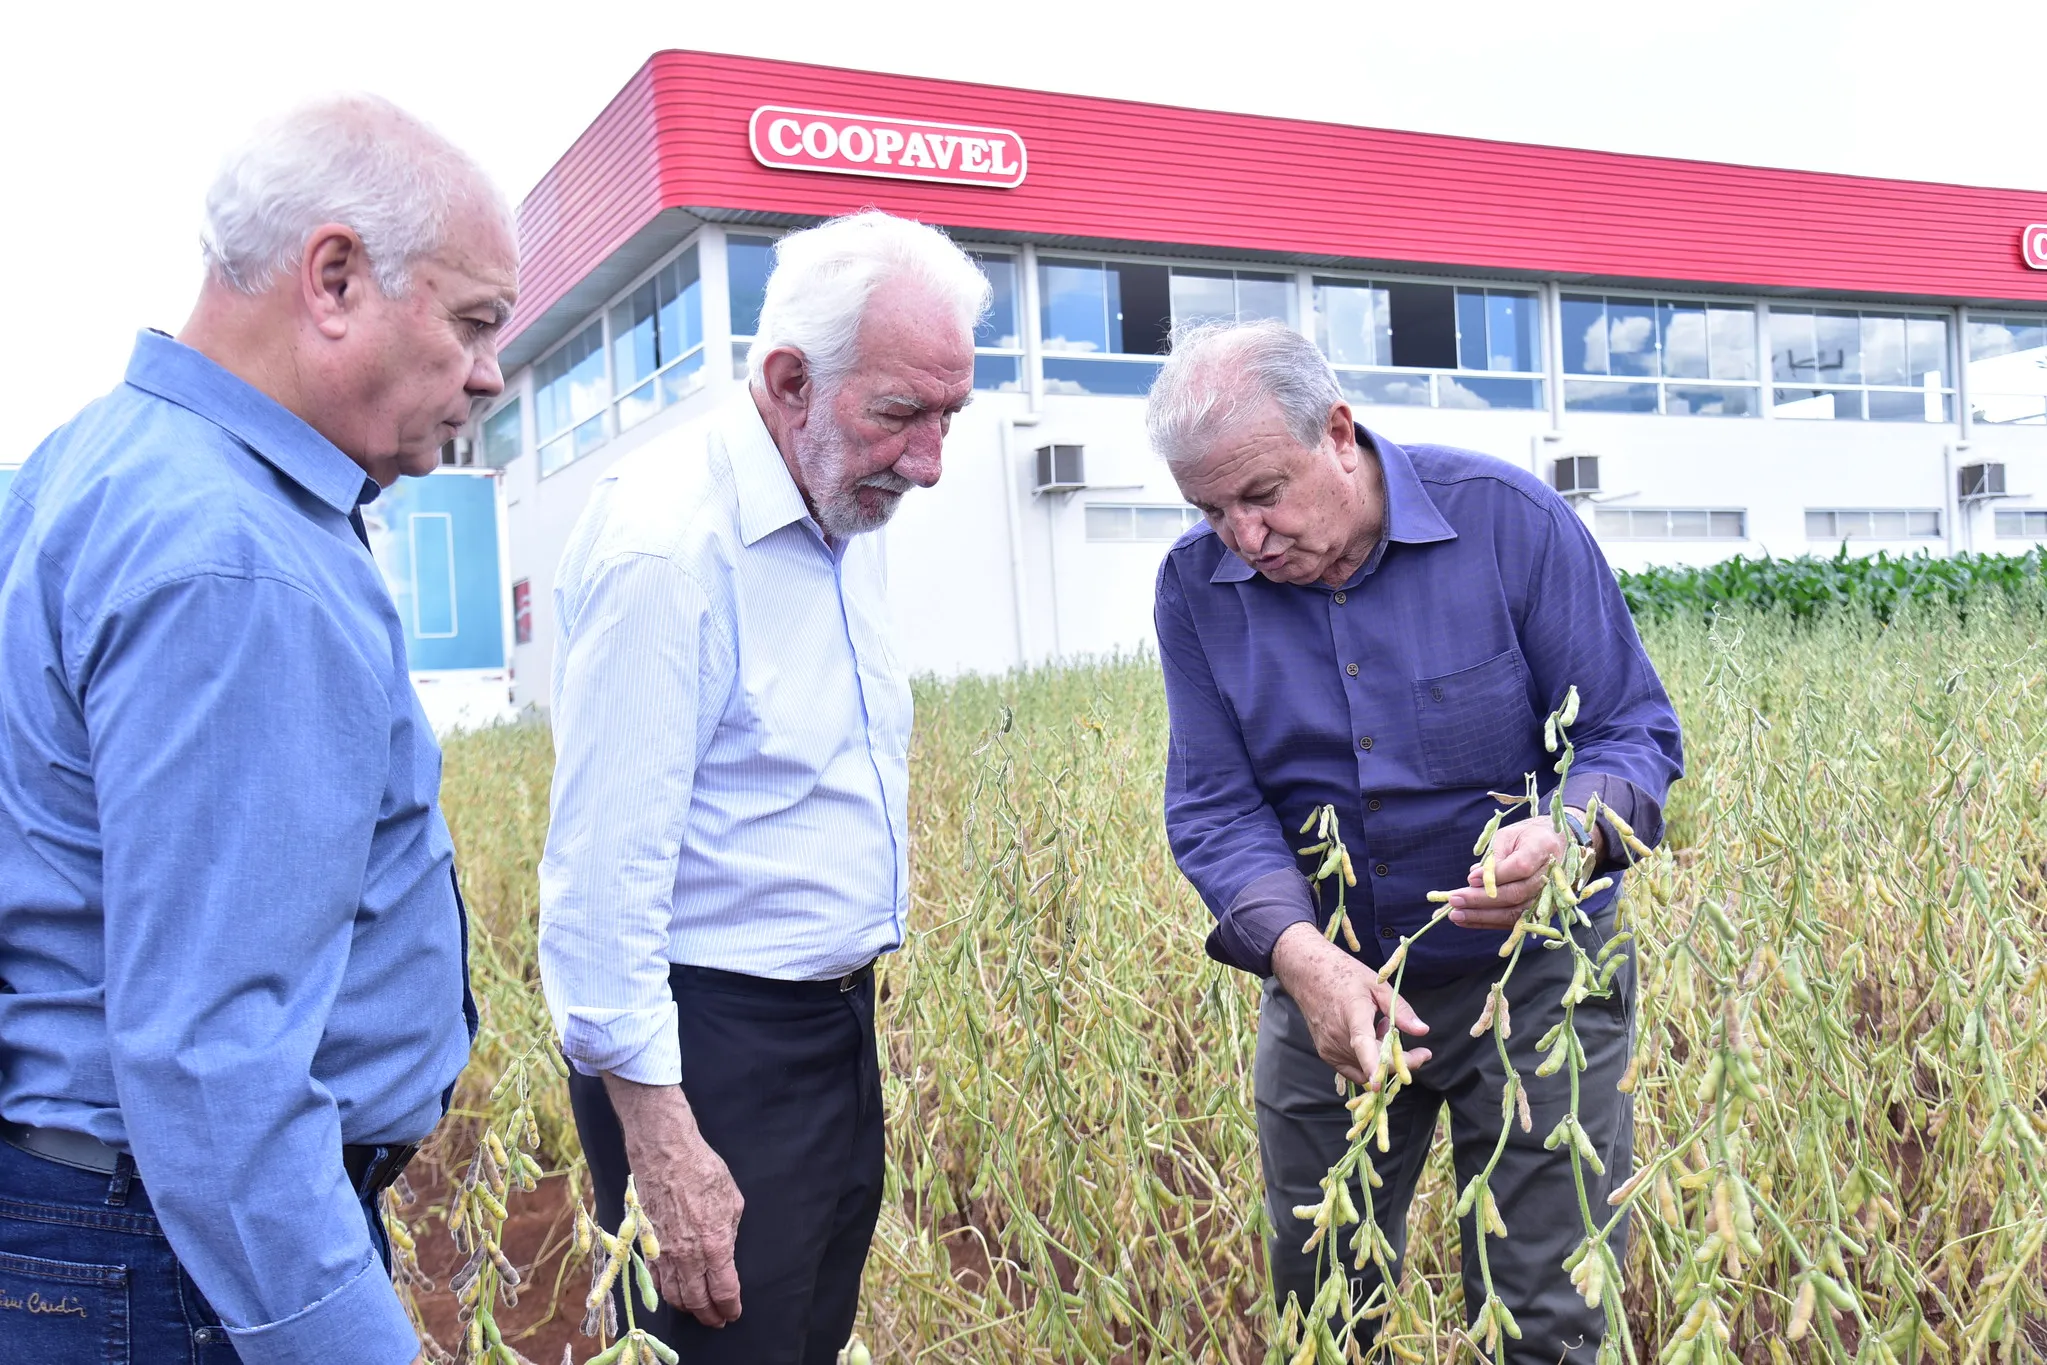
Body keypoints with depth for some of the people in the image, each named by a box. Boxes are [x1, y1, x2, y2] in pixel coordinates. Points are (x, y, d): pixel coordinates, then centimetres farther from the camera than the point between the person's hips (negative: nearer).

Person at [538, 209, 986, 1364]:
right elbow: (603, 874, -24)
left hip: (839, 1023, 9)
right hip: (704, 1050, -9)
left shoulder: (853, 523, 6)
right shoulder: (666, 543, -22)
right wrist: (659, 1143, -24)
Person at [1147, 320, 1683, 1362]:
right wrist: (1296, 951, -29)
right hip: (1326, 979, 3)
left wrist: (1573, 834, -33)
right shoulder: (1197, 586, -7)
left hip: (1531, 975, -2)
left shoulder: (1510, 521, -15)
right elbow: (1213, 805, -10)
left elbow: (1635, 732, -11)